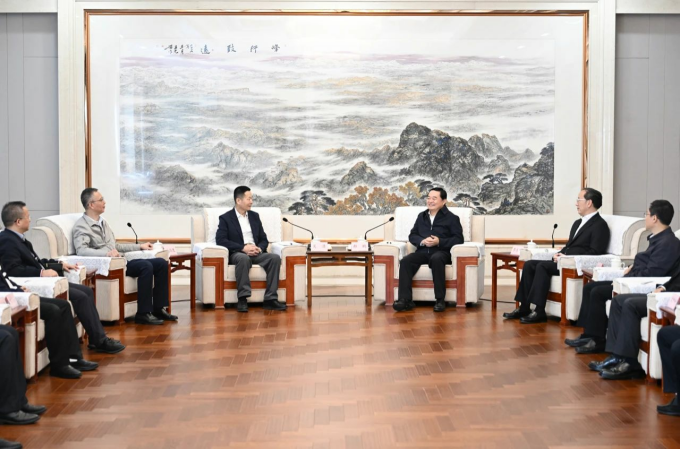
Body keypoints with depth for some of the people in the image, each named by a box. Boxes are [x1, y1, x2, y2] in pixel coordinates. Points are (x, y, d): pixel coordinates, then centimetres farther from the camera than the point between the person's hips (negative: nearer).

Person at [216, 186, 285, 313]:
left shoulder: (255, 216, 18)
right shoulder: (226, 218, 2)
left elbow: (264, 239, 17)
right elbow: (220, 240, -11)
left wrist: (259, 248, -8)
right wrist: (243, 248, -19)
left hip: (256, 253, 5)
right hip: (237, 254, -5)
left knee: (275, 258, -25)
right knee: (244, 258, -40)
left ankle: (270, 299, -27)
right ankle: (242, 299, -37)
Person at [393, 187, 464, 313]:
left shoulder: (452, 218, 9)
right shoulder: (421, 216, 24)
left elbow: (459, 239, -1)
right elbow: (412, 236, 20)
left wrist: (439, 242, -14)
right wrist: (422, 241, -3)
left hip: (441, 252, -4)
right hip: (422, 251, 4)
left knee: (436, 259, -40)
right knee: (405, 261, -26)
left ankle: (440, 300, -32)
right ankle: (405, 300, -29)